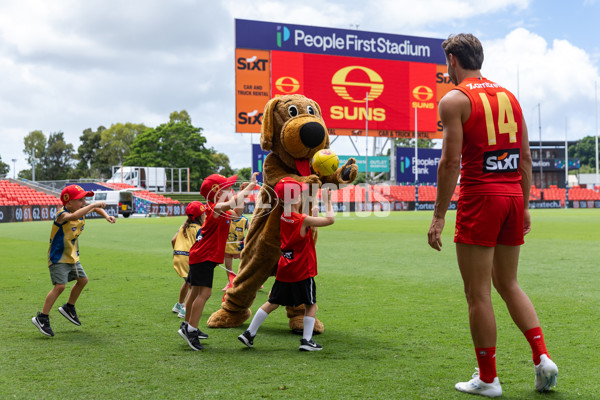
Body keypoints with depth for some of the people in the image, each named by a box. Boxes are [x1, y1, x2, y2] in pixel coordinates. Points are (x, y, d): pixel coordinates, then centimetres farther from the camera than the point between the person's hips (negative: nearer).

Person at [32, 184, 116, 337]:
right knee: (60, 286, -19)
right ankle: (42, 318, -11)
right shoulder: (62, 214, -25)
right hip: (58, 257, -9)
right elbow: (74, 216, -48)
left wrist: (106, 215, -1)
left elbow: (95, 208, 19)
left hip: (72, 257, 9)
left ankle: (69, 308, 37)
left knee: (82, 280, 18)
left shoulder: (81, 211, 0)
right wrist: (93, 205, -43)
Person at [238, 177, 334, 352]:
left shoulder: (283, 218, 4)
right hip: (302, 272, -6)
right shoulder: (304, 220, -17)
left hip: (284, 271, 6)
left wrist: (313, 215, 10)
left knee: (272, 303, 14)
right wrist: (327, 201, -2)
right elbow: (330, 219, -12)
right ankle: (306, 340, 6)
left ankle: (249, 333, 15)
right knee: (311, 305, 9)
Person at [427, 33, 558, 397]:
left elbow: (451, 161, -13)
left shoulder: (454, 100, -5)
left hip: (480, 197, -7)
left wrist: (439, 216, -10)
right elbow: (526, 158, 14)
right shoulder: (508, 96, 15)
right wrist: (524, 206, 18)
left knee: (478, 292, 2)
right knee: (508, 284, 19)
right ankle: (543, 357, 9)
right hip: (513, 195, 7)